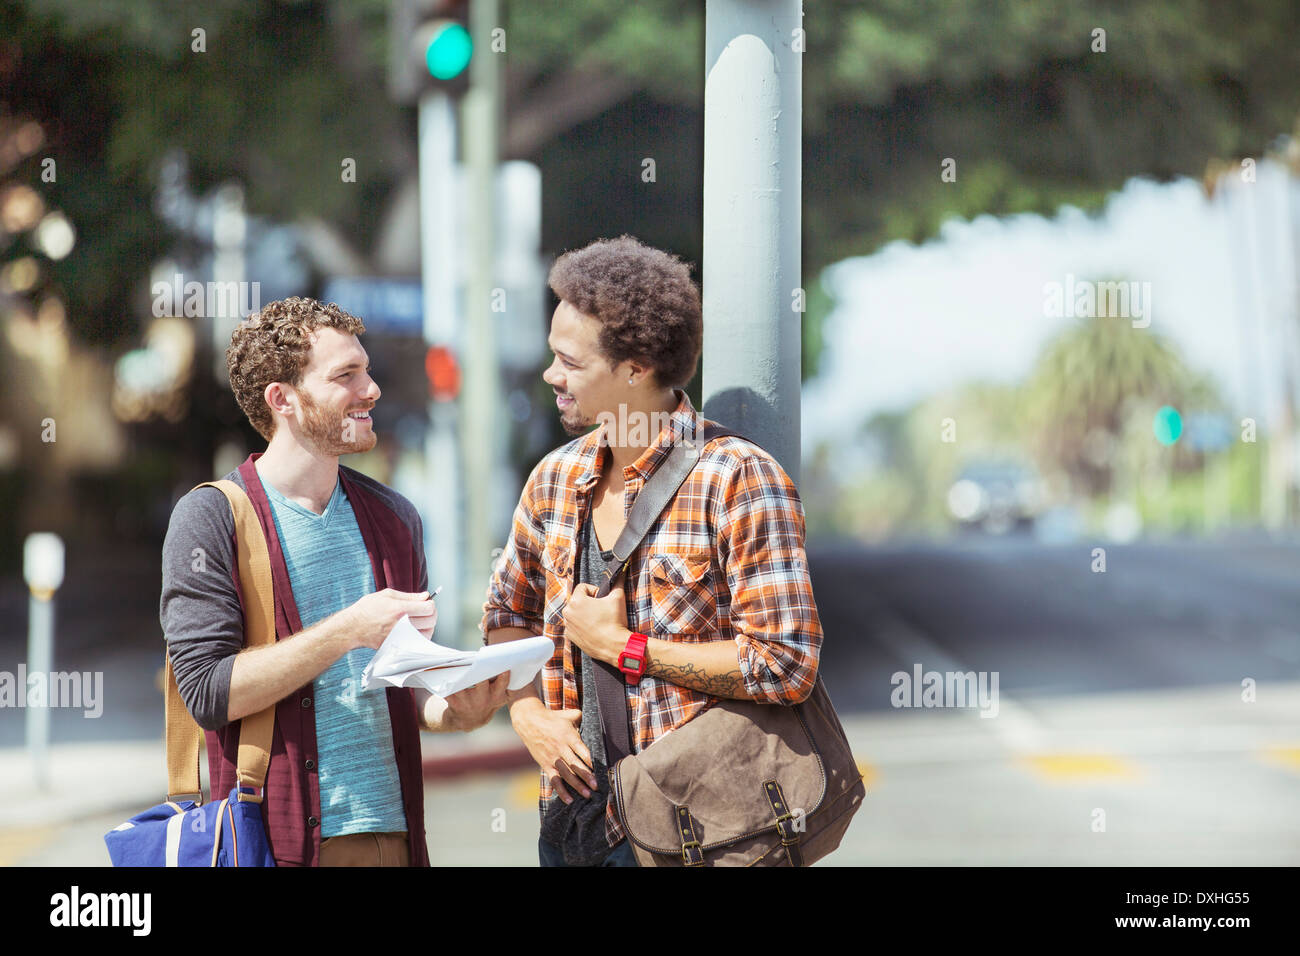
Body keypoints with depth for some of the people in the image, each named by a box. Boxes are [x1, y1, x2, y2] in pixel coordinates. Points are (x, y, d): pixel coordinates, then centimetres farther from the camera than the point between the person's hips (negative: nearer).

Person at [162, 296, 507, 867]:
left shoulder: (392, 517, 12)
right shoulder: (211, 518, -5)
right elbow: (208, 692, -14)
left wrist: (459, 712, -3)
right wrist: (348, 631, -19)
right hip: (282, 839, -5)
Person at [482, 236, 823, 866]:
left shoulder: (738, 479, -14)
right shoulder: (555, 478, 7)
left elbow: (784, 665, -19)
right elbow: (508, 613, 21)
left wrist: (623, 646, -14)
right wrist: (528, 713, 1)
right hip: (572, 813, 6)